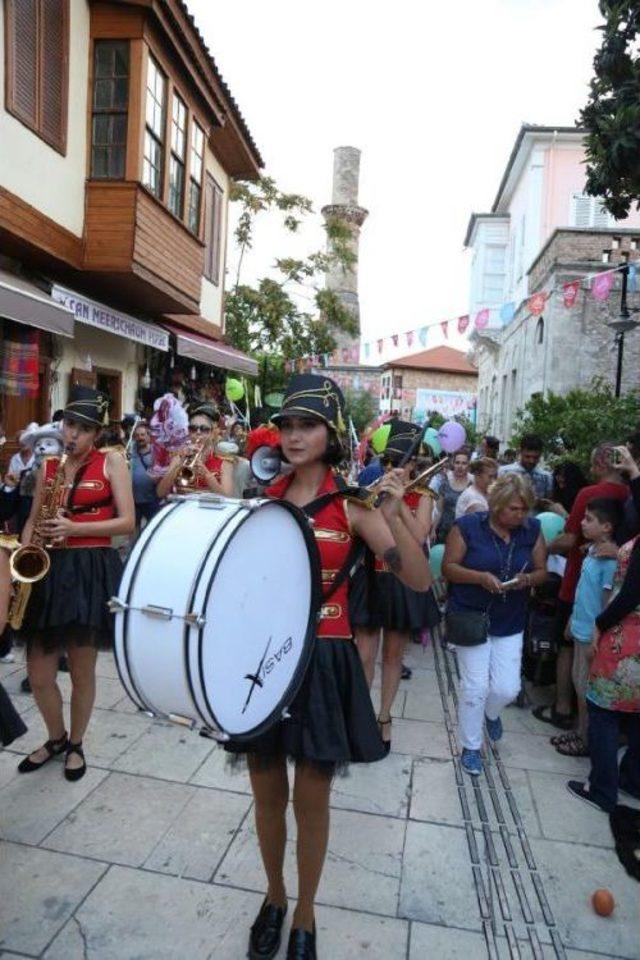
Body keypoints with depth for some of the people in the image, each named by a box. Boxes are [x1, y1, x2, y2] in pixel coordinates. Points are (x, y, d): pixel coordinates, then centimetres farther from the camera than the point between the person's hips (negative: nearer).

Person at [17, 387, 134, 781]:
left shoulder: (112, 461, 0)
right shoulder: (48, 466, 12)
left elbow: (127, 522, -7)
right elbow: (33, 520, 14)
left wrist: (74, 528, -17)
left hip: (92, 570, -4)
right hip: (47, 570, 4)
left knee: (82, 671, 7)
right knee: (38, 675, 7)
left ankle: (76, 744, 31)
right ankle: (56, 737, 34)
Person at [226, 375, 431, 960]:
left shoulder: (352, 504, -7)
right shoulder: (263, 498, 3)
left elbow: (420, 581, -13)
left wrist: (393, 518, -27)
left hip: (322, 659, -3)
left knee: (311, 800, 12)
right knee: (267, 792, 18)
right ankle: (274, 899, 45)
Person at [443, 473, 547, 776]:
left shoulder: (532, 529, -2)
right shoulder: (468, 526, -13)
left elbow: (541, 571, 5)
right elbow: (448, 567, -10)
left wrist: (528, 579, -18)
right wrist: (481, 577, -26)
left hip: (510, 623, 3)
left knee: (507, 689, 3)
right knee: (475, 687, 0)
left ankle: (491, 713, 42)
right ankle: (470, 747, 25)